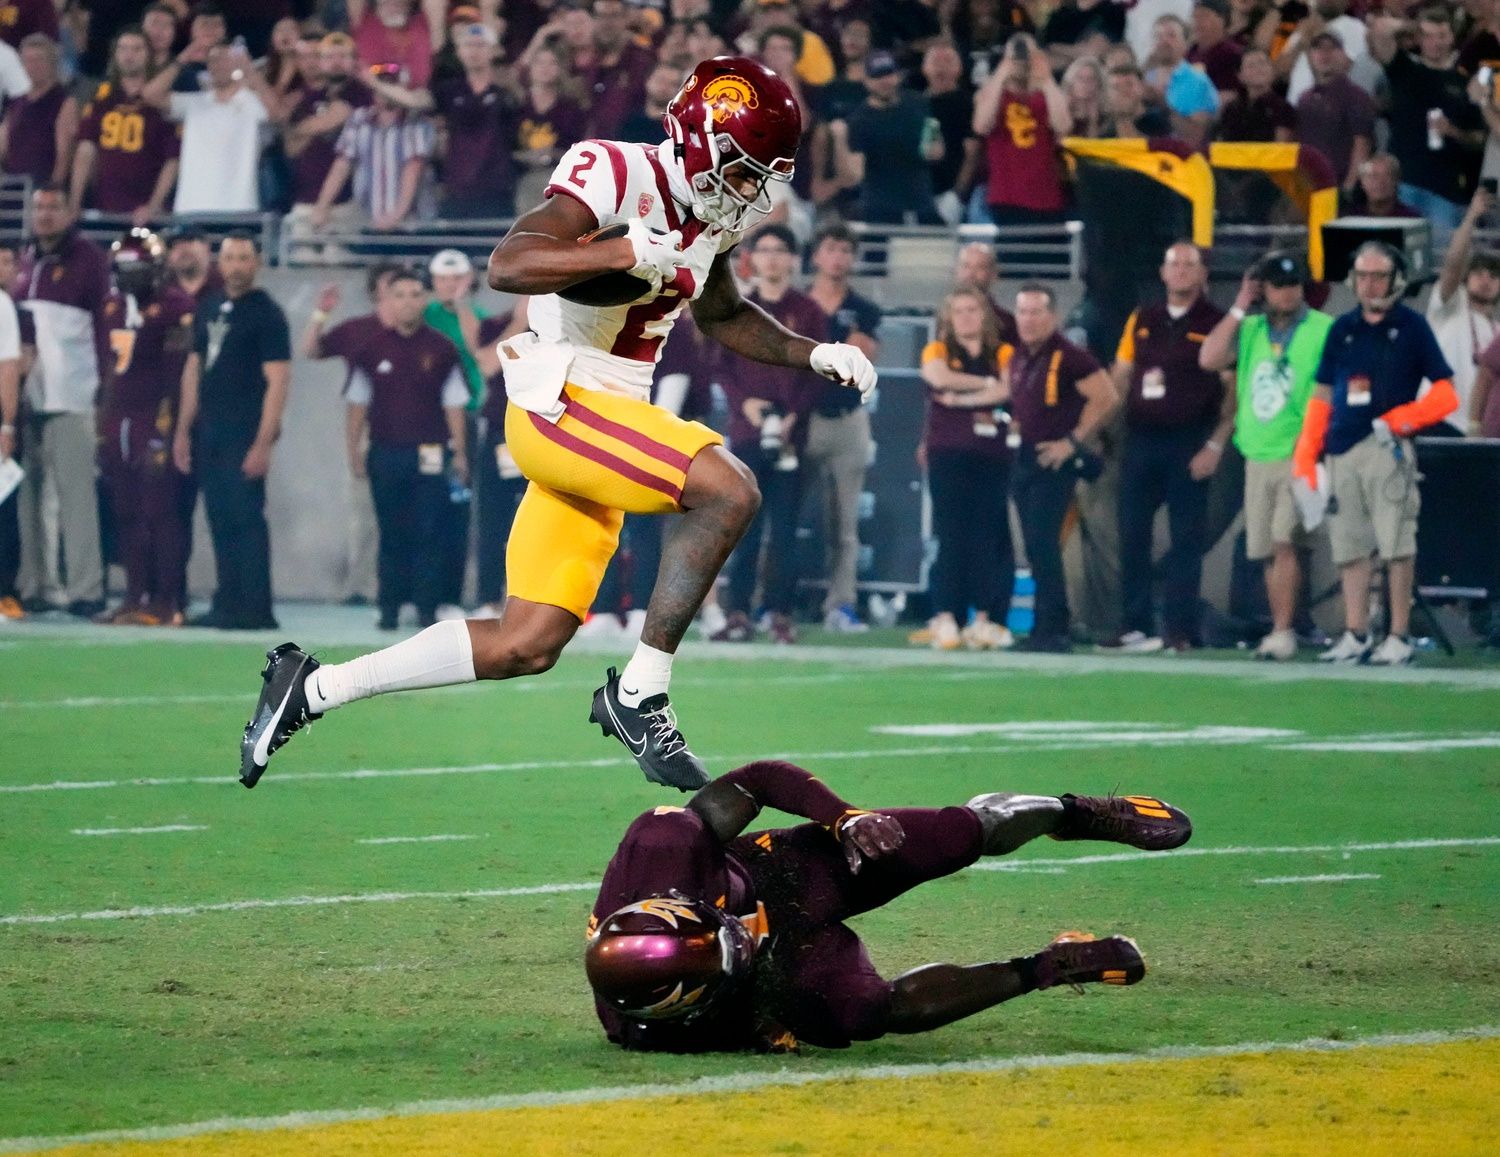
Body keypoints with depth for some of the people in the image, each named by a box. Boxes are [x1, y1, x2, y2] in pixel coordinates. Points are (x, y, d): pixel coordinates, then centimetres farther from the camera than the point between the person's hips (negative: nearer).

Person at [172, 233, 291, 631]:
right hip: (208, 433, 7)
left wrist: (263, 443, -18)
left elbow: (278, 381, -11)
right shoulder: (209, 308, 15)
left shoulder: (266, 314, -6)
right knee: (219, 520, 8)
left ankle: (256, 610, -6)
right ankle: (227, 606, 12)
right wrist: (184, 430, 15)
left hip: (245, 434, -7)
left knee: (245, 519, -8)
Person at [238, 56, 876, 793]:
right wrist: (626, 253, -34)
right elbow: (507, 265, -28)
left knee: (526, 645, 7)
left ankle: (310, 688, 17)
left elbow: (723, 316, 30)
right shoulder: (616, 177, -16)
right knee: (728, 490, -26)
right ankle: (639, 696, -15)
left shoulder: (708, 215, 12)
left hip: (602, 422, 9)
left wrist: (812, 354, 18)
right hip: (559, 402, -9)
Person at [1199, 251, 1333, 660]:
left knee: (1284, 542, -16)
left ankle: (1283, 632, -17)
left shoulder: (1324, 330, -2)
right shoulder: (1250, 330, 12)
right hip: (1257, 457, 5)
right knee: (1266, 550, 7)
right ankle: (1279, 632, 15)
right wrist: (1239, 308, -2)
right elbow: (1209, 359, -1)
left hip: (1301, 454, -5)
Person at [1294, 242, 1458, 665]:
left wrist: (1409, 416, -15)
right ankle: (1355, 635, 9)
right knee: (1349, 546, 4)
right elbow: (1323, 396, 17)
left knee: (1396, 544, -8)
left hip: (1387, 447, -4)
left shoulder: (1412, 327, 4)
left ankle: (1399, 638, -6)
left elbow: (1446, 392, 2)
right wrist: (1305, 453, 9)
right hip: (1343, 451, 4)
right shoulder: (1343, 329, 15)